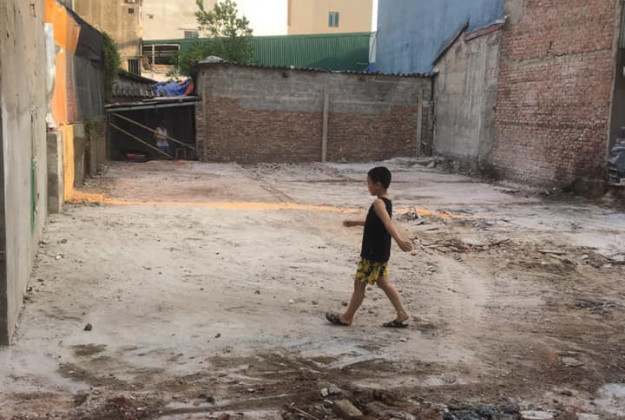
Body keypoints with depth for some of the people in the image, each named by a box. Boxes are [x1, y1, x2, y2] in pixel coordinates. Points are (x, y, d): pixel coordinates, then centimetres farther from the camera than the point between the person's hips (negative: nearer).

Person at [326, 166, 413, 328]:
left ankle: (347, 317, 15)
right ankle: (402, 315, 17)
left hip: (372, 254, -9)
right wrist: (355, 223, 36)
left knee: (359, 283, 3)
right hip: (381, 253, 9)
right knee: (383, 282, 16)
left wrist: (399, 240, -53)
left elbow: (388, 223, -39)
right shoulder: (387, 202, 9)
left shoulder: (378, 203, -20)